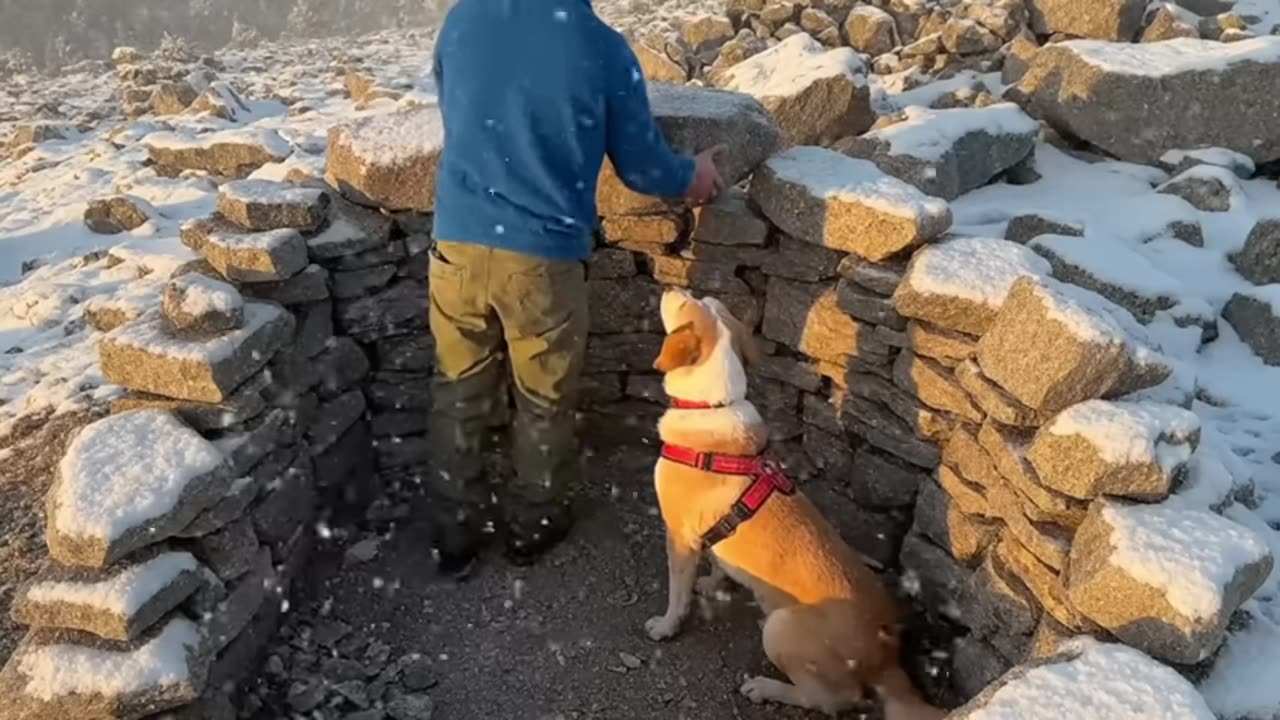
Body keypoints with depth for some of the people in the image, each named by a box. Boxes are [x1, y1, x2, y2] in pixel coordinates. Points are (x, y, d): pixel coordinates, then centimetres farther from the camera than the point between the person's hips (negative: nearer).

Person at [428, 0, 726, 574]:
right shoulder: (603, 48, -10)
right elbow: (640, 165, 1)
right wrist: (692, 177, 22)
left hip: (458, 243, 4)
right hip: (543, 258, -3)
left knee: (460, 393, 18)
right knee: (544, 402, 16)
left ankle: (454, 531, 30)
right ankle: (532, 526, 34)